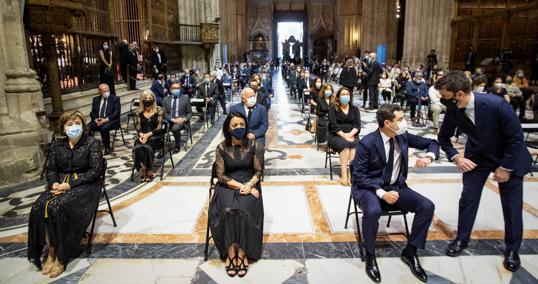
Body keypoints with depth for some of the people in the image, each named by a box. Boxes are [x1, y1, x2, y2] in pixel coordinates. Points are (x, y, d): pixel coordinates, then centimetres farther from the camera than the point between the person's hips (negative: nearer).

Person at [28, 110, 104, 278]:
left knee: (56, 207, -28)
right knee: (39, 207, -22)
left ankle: (61, 256, -13)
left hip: (84, 184, -5)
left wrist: (71, 184, -18)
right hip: (60, 183, 5)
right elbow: (51, 169, 12)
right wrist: (54, 183, -10)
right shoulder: (57, 145, 9)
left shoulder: (92, 143, -7)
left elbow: (96, 170, -12)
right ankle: (50, 252, -12)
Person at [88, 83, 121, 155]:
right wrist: (95, 119, -10)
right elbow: (93, 112, 13)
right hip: (97, 120, 4)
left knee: (104, 128, -36)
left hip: (110, 120, -4)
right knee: (87, 128, -25)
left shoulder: (115, 98, 3)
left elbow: (117, 112, -6)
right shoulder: (95, 99, 15)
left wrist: (106, 119, -18)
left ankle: (107, 148, -19)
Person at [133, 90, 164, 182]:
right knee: (137, 148, -30)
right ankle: (143, 170, -15)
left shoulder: (158, 110, -2)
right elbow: (138, 125, 3)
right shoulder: (139, 111, 8)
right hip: (143, 136, 3)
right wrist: (141, 134, -18)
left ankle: (149, 172, -14)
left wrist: (148, 135, -20)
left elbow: (159, 127, -8)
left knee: (147, 147, -32)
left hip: (155, 137, -3)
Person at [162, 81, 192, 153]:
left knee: (175, 128, -36)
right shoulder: (166, 99, 12)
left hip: (181, 120, -2)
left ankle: (177, 146, -11)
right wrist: (172, 119, -14)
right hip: (169, 120, 2)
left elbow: (190, 113, 8)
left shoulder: (185, 98, 7)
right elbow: (164, 113, 5)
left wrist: (184, 119, -13)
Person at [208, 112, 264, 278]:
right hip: (228, 186, 0)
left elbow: (258, 171, 3)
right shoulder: (221, 148, -5)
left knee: (244, 210, -28)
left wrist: (249, 185, -16)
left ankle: (242, 253, -14)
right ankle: (230, 253, -15)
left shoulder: (252, 145, -2)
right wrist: (240, 186, -16)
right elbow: (221, 176, -6)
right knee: (228, 210, -29)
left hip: (249, 184, 0)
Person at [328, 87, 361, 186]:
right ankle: (343, 174, -36)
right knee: (345, 145, -34)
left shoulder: (354, 109, 15)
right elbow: (333, 125, -7)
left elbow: (357, 125, 4)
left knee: (355, 145, -31)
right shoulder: (333, 108, 5)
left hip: (352, 135, 3)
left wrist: (350, 134, -15)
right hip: (336, 135, -2)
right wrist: (343, 135, -19)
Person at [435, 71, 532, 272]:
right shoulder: (453, 112, -19)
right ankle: (462, 240, 22)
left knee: (512, 205, 4)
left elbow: (516, 137, -21)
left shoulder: (496, 104, -32)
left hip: (509, 158, -3)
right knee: (467, 199, 2)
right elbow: (443, 137, 0)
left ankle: (512, 250, 24)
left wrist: (505, 168, -16)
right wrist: (456, 157, -13)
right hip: (476, 157, 3)